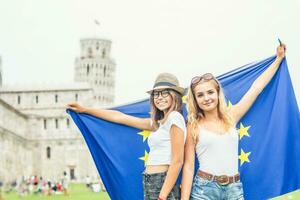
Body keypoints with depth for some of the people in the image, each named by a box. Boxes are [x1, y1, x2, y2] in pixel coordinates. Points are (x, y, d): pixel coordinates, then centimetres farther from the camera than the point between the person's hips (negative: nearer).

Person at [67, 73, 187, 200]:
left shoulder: (175, 117, -8)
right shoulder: (158, 122, 17)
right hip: (150, 185, 8)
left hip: (163, 186, -8)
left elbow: (177, 161, -14)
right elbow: (119, 117, 24)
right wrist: (84, 110, 28)